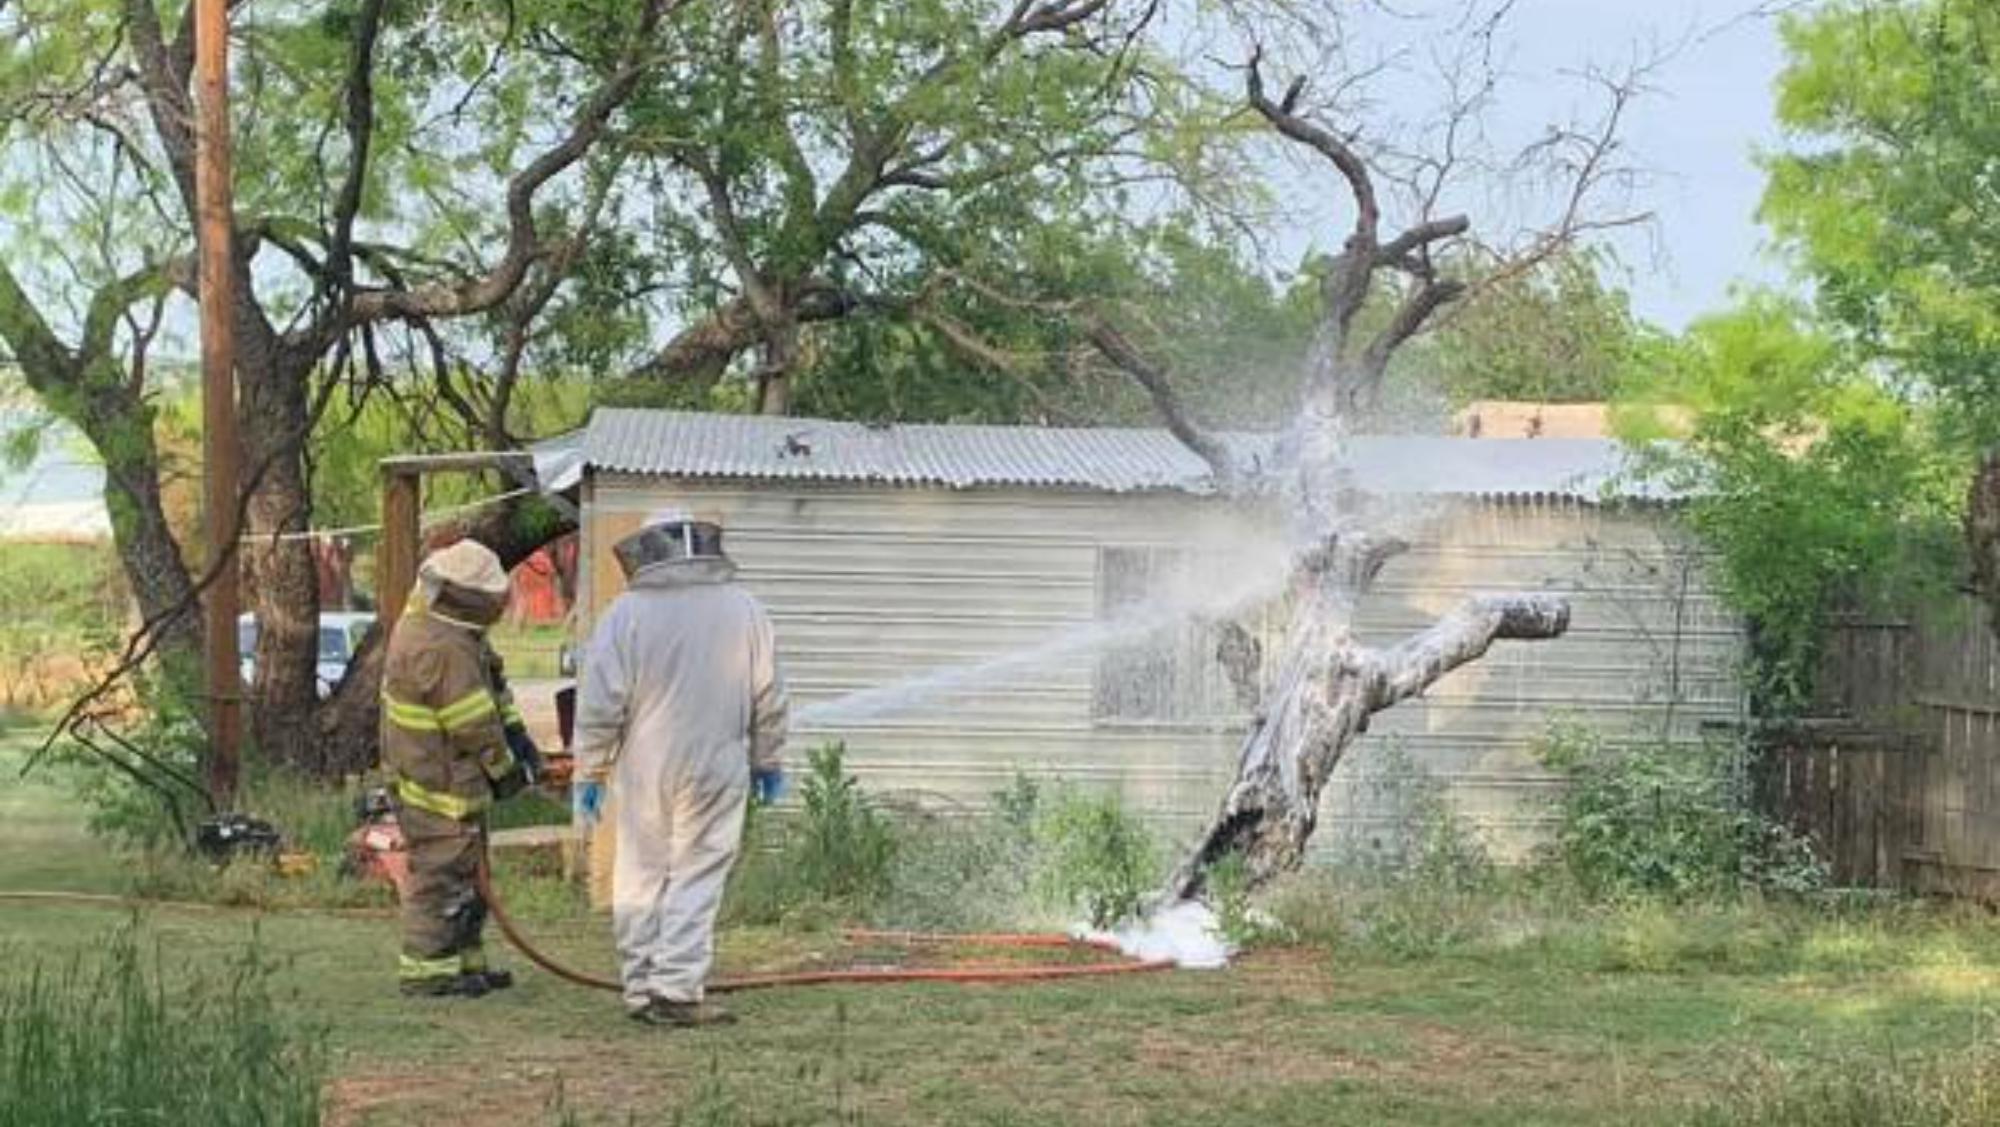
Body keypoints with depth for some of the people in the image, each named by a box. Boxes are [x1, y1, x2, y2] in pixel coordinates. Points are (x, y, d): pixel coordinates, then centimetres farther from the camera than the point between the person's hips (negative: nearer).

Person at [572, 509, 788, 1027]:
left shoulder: (626, 613, -4)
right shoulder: (743, 609, 2)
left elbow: (599, 702, -4)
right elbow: (768, 697, 8)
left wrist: (590, 771, 5)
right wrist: (768, 761, 20)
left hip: (643, 771, 0)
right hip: (716, 770, 0)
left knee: (640, 881, 9)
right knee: (697, 880, 2)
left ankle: (640, 989, 13)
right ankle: (677, 989, -6)